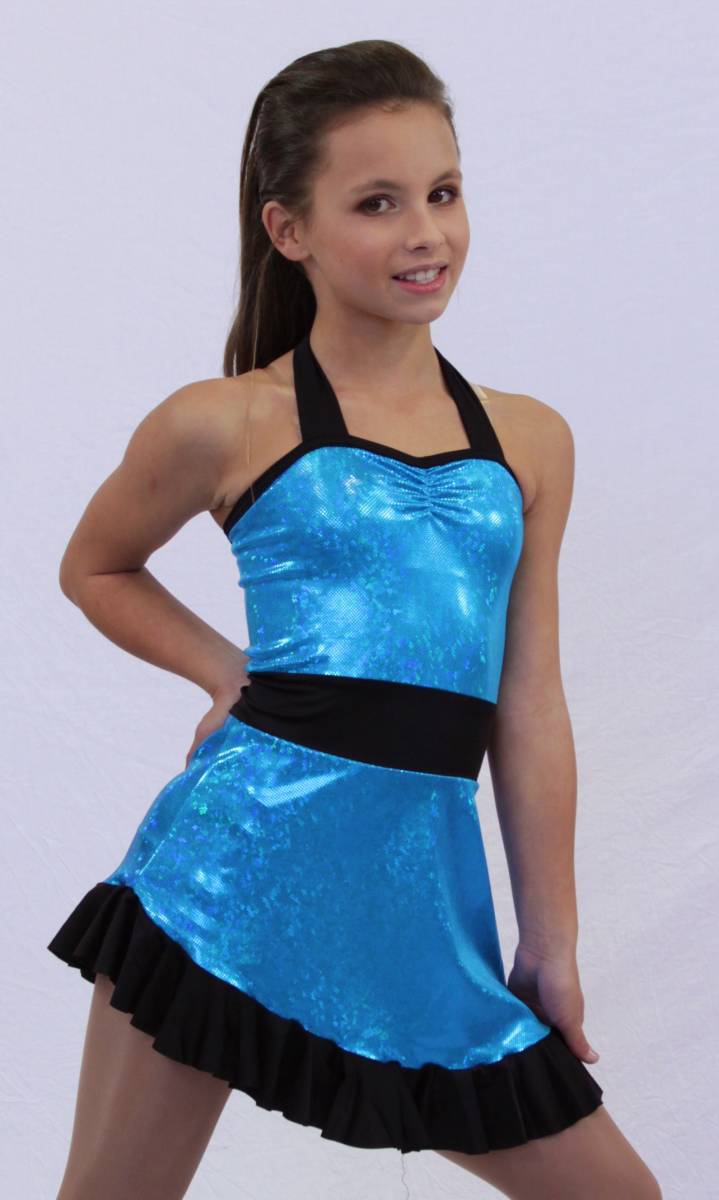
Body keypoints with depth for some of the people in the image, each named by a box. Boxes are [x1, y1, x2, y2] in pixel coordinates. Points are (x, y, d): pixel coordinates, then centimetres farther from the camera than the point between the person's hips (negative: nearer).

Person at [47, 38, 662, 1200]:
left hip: (426, 892, 4)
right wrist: (235, 673, 1)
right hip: (248, 849, -3)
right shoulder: (225, 424, -1)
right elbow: (95, 568, 16)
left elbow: (529, 708, 11)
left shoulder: (531, 441, 10)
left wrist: (552, 939, 12)